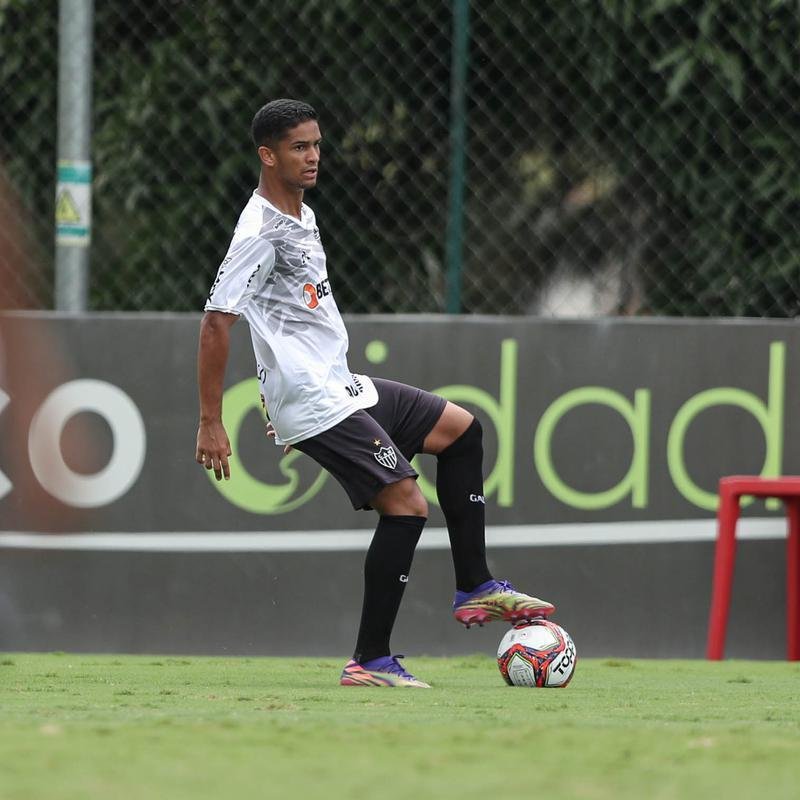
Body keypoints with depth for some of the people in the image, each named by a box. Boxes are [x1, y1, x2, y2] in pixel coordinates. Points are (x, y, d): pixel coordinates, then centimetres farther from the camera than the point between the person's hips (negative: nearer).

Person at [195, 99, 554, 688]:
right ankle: (371, 661, -9)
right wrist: (211, 423, -20)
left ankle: (475, 587, 15)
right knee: (406, 503, -14)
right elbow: (217, 320, -19)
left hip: (342, 387, 10)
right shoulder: (262, 231, -16)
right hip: (315, 405, -10)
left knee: (460, 428, 14)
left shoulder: (303, 216, 15)